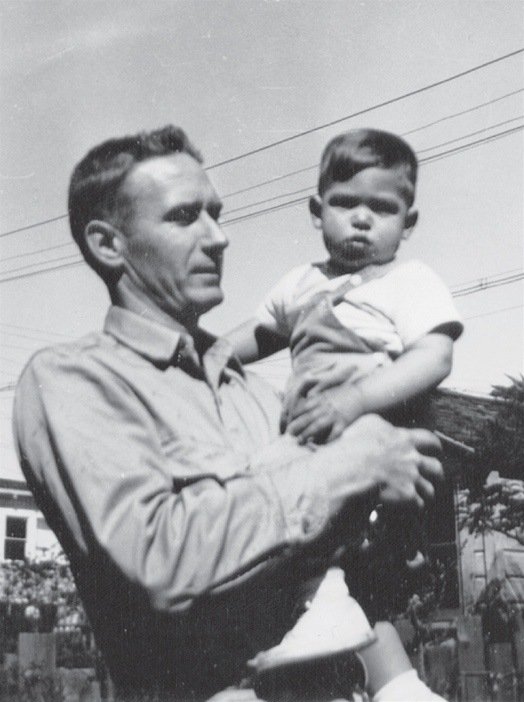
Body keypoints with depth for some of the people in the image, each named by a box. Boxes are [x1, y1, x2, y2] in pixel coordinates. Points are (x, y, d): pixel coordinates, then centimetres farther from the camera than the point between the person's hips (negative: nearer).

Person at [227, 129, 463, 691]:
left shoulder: (411, 282, 4)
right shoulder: (301, 285, 23)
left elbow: (434, 359, -13)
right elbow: (253, 338, 37)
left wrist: (355, 399, -28)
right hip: (309, 431, 8)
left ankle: (327, 602, -35)